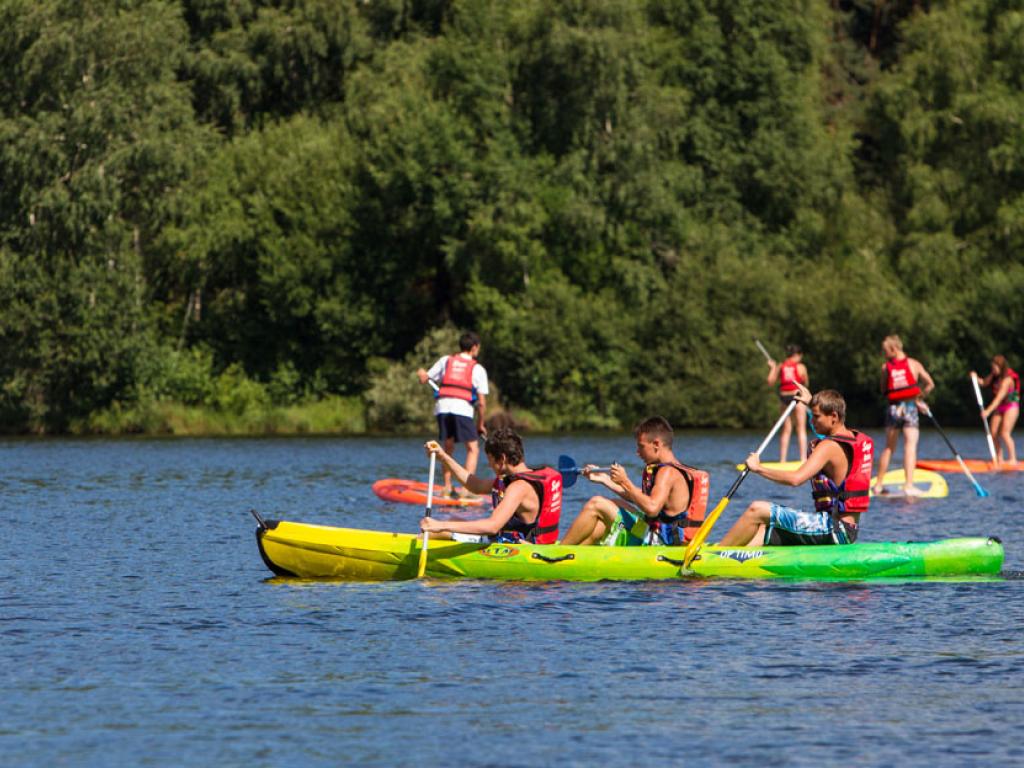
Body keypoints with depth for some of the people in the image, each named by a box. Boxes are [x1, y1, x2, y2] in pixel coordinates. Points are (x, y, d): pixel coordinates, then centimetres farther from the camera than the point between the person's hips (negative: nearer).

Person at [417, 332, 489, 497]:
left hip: (442, 407, 4)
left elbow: (424, 379, 20)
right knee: (473, 449, 4)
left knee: (448, 447, 19)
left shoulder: (446, 360, 17)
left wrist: (421, 374, 44)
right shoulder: (478, 369, 11)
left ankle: (447, 488, 17)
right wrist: (480, 424, 19)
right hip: (463, 408, -4)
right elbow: (482, 402, 7)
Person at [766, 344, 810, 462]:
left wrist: (771, 368, 16)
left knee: (786, 430, 10)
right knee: (801, 429, 1)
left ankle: (782, 459, 7)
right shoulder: (801, 367, -2)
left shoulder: (780, 366, 4)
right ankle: (803, 458, -5)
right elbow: (806, 384, 6)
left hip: (783, 396, 3)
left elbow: (770, 382, 2)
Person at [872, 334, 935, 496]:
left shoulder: (885, 367, 2)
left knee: (889, 448, 13)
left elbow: (883, 389, 8)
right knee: (910, 446, -6)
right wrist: (920, 397, 12)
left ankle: (878, 485, 19)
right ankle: (908, 485, -16)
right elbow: (930, 384, -1)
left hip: (893, 408, 2)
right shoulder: (914, 364, 1)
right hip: (910, 406, -2)